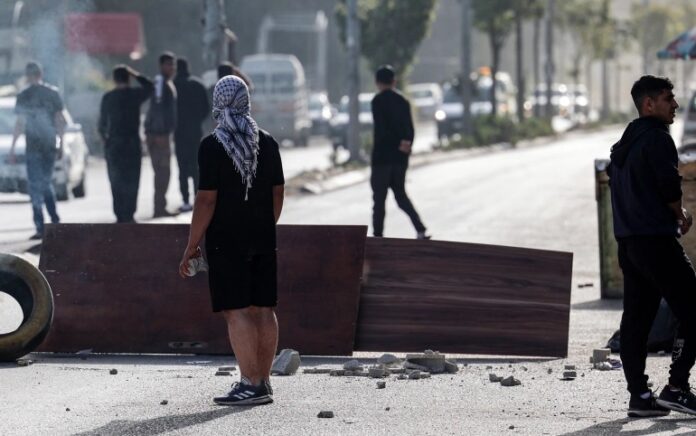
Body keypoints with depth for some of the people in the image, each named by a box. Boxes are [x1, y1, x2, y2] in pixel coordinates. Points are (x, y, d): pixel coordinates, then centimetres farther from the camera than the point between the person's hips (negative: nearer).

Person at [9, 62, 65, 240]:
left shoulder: (24, 96, -6)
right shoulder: (53, 93, 4)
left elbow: (20, 123, -8)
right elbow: (60, 120, 5)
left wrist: (12, 148, -4)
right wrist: (61, 145, 13)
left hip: (33, 146, -4)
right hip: (50, 145, 4)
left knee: (35, 186, 0)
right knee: (47, 183, 19)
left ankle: (41, 228, -6)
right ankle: (55, 220, 14)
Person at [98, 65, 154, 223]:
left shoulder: (107, 97, 0)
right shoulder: (135, 94, -4)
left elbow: (102, 123, 5)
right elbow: (150, 86, 17)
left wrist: (105, 139, 20)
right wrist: (135, 74, 18)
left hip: (113, 144, 2)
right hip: (132, 143, -2)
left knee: (116, 182, 8)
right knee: (131, 181, 2)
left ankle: (120, 216, 5)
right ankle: (128, 215, -5)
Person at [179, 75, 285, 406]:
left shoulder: (213, 146, -11)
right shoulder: (267, 143, 7)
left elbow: (206, 200, -14)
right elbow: (277, 193, 12)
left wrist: (192, 245, -8)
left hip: (226, 242, -6)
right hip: (263, 241, 6)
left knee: (237, 312, -6)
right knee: (263, 309, 9)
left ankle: (251, 384, -11)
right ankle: (263, 382, 14)